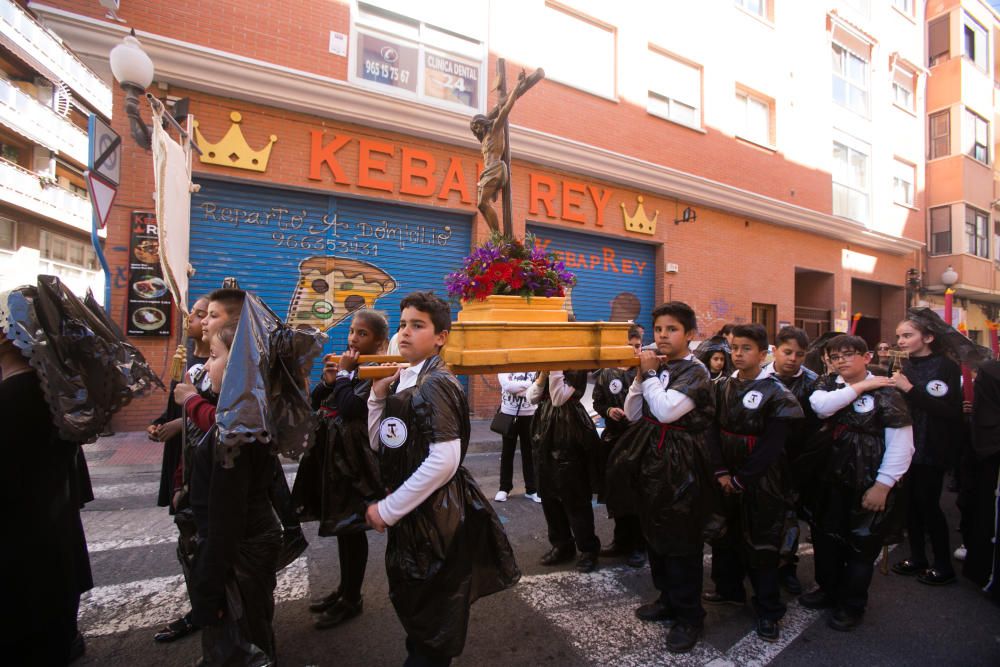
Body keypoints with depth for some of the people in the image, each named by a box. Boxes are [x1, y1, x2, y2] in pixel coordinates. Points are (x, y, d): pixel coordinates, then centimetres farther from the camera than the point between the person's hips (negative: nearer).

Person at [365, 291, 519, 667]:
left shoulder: (434, 385, -21)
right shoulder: (406, 381, 6)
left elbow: (444, 461, -28)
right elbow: (379, 444, 9)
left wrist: (388, 509, -20)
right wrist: (378, 396, -5)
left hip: (434, 514, -9)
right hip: (414, 512, 9)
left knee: (431, 612, 11)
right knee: (413, 602, 26)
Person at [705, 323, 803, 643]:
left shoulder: (775, 393, -11)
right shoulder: (722, 387, 2)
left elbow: (772, 445, -14)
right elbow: (713, 431, -1)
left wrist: (741, 478, -12)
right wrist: (721, 471, -10)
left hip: (761, 481, -4)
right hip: (726, 479, 5)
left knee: (761, 543, 5)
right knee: (725, 535, 16)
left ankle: (768, 610, 22)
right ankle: (729, 589, 36)